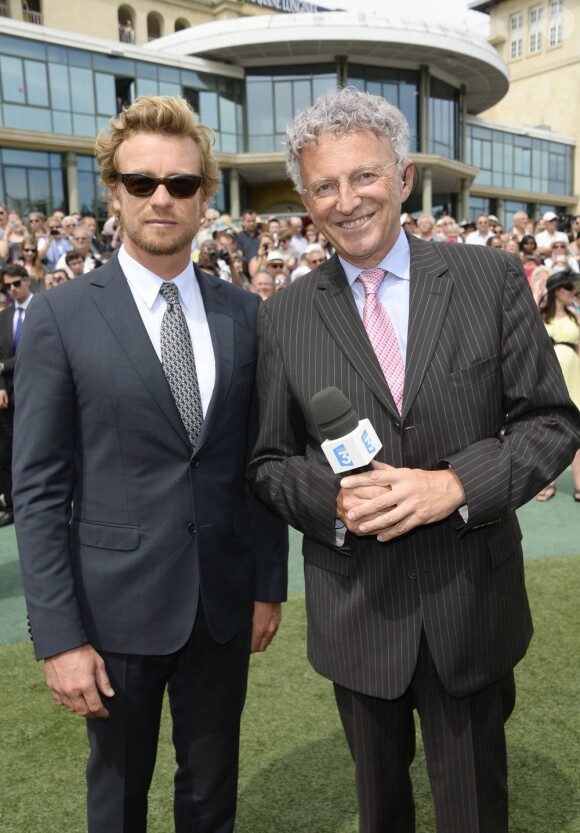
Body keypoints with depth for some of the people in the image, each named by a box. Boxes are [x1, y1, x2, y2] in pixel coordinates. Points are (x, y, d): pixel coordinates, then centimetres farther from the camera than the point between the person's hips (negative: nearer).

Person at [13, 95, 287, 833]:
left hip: (225, 601, 3)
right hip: (119, 604, -2)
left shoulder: (245, 314, 1)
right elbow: (39, 487, -9)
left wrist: (269, 582, 5)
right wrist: (58, 635, -12)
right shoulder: (61, 315, -8)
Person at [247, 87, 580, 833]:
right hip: (354, 609, 1)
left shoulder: (492, 279, -5)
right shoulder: (285, 315, -3)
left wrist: (454, 483, -20)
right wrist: (334, 500, -19)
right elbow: (270, 462, 1)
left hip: (473, 599, 0)